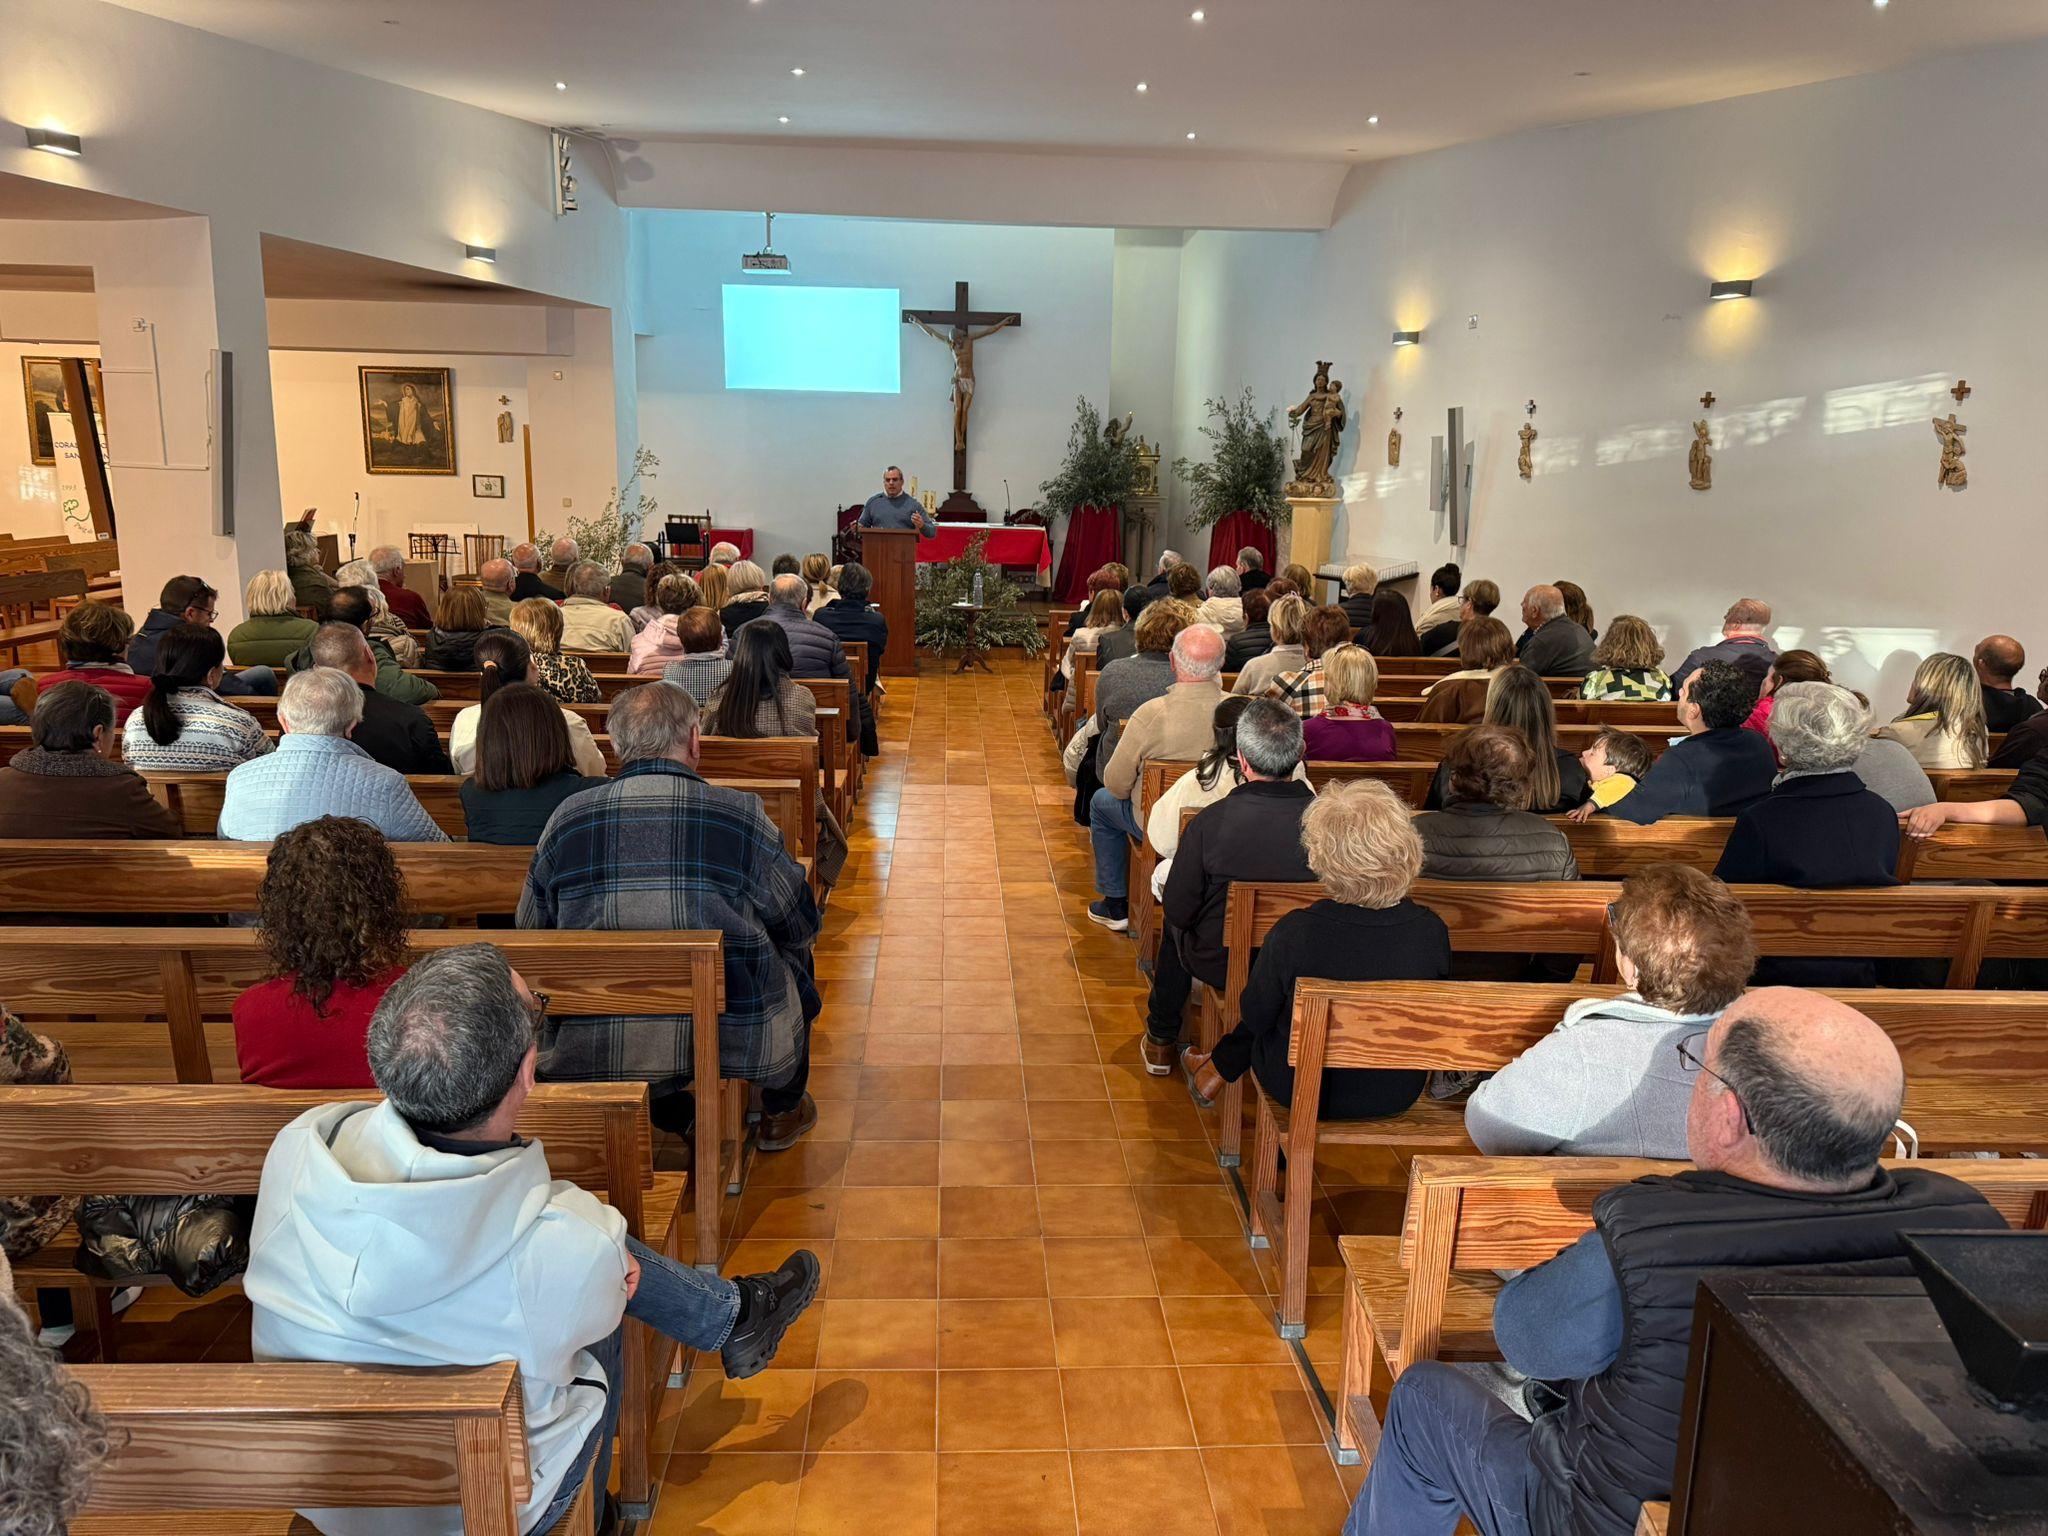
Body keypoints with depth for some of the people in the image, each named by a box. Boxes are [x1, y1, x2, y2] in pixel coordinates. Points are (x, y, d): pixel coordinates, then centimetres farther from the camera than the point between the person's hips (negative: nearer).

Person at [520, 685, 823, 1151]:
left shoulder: (567, 818, -2)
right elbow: (802, 927, 1)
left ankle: (670, 1115, 46)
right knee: (795, 957, 26)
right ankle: (782, 1112, 40)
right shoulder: (741, 815, -10)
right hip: (734, 1039, -3)